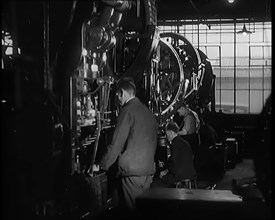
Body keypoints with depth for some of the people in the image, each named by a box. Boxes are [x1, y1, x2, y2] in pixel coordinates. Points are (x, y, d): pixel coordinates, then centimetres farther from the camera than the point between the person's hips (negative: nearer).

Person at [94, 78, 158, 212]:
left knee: (133, 208, -1)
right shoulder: (148, 112, 13)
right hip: (149, 168, 8)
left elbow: (117, 143, -11)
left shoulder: (127, 111, -10)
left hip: (131, 169, -8)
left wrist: (103, 165, -1)